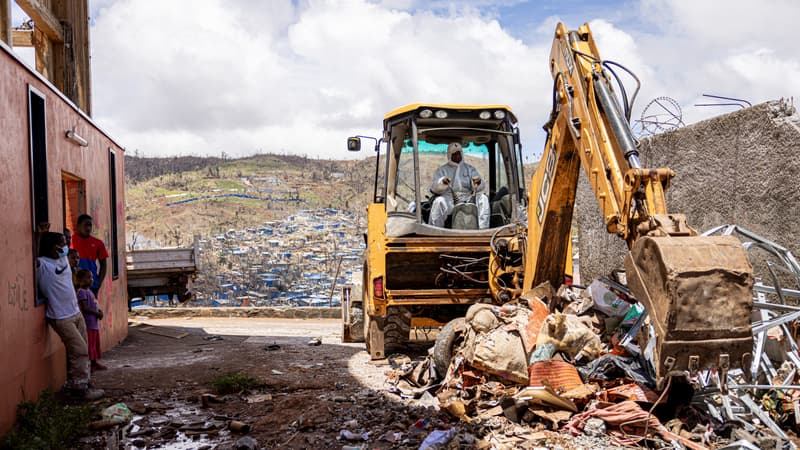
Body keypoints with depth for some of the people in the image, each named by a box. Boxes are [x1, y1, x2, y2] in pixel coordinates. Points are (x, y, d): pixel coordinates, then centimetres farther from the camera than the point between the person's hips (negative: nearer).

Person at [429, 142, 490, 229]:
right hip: (449, 199, -2)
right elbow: (434, 187, -3)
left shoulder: (470, 168, 20)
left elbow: (482, 188, 8)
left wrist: (479, 183, -19)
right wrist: (442, 182, -27)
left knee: (483, 198, -25)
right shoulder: (441, 170, 14)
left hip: (468, 199, 2)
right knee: (438, 201, -34)